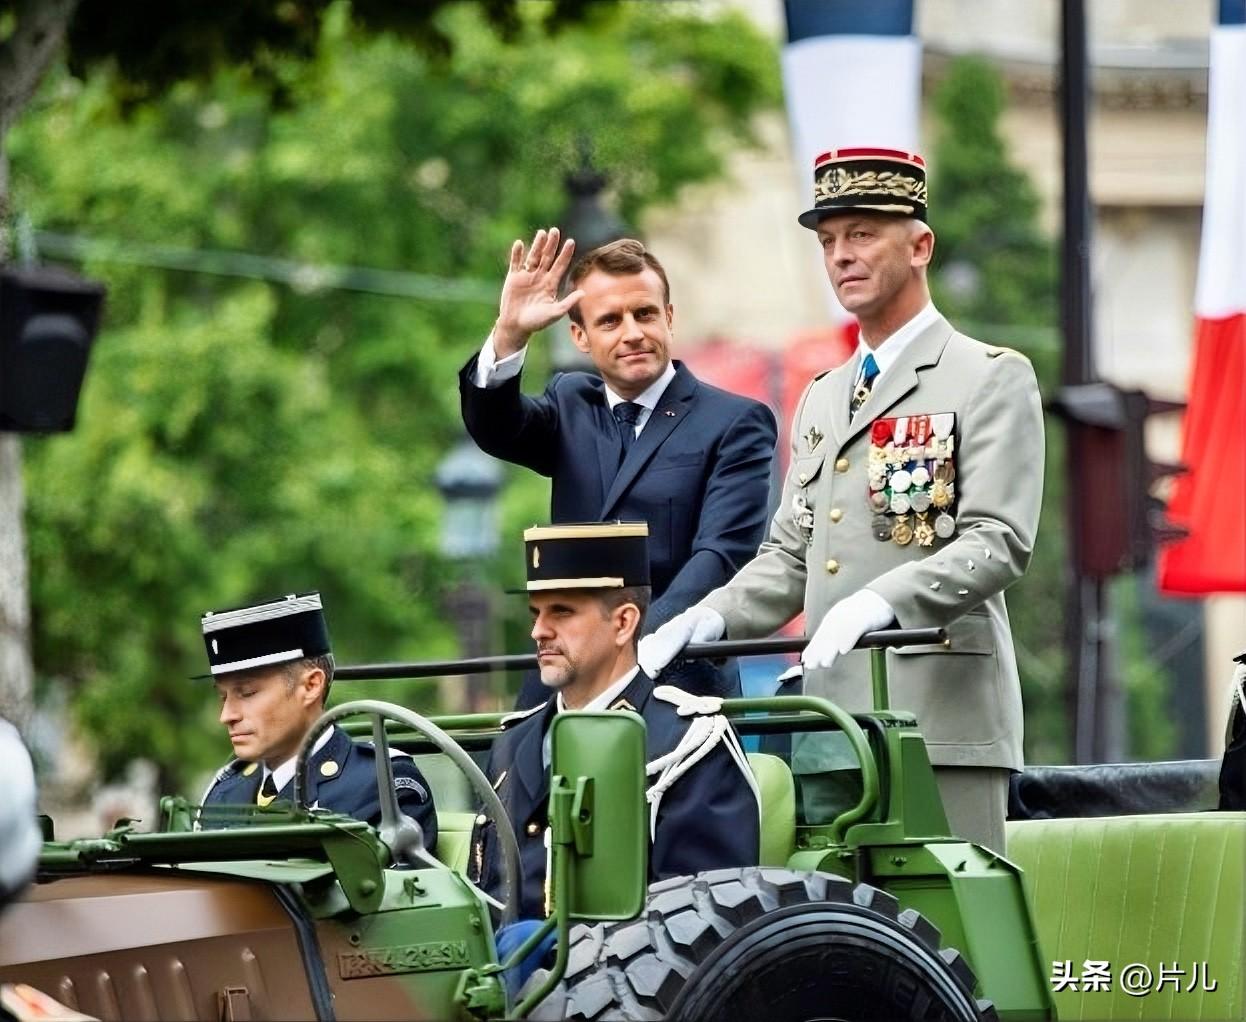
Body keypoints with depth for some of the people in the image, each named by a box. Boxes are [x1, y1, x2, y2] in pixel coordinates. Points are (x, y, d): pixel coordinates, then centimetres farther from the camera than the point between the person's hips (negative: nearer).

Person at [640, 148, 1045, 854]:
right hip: (831, 727, 7)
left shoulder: (991, 380, 1)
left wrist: (883, 600, -25)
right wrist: (708, 620, 2)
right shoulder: (822, 399, 25)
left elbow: (999, 543, -10)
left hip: (942, 717, -7)